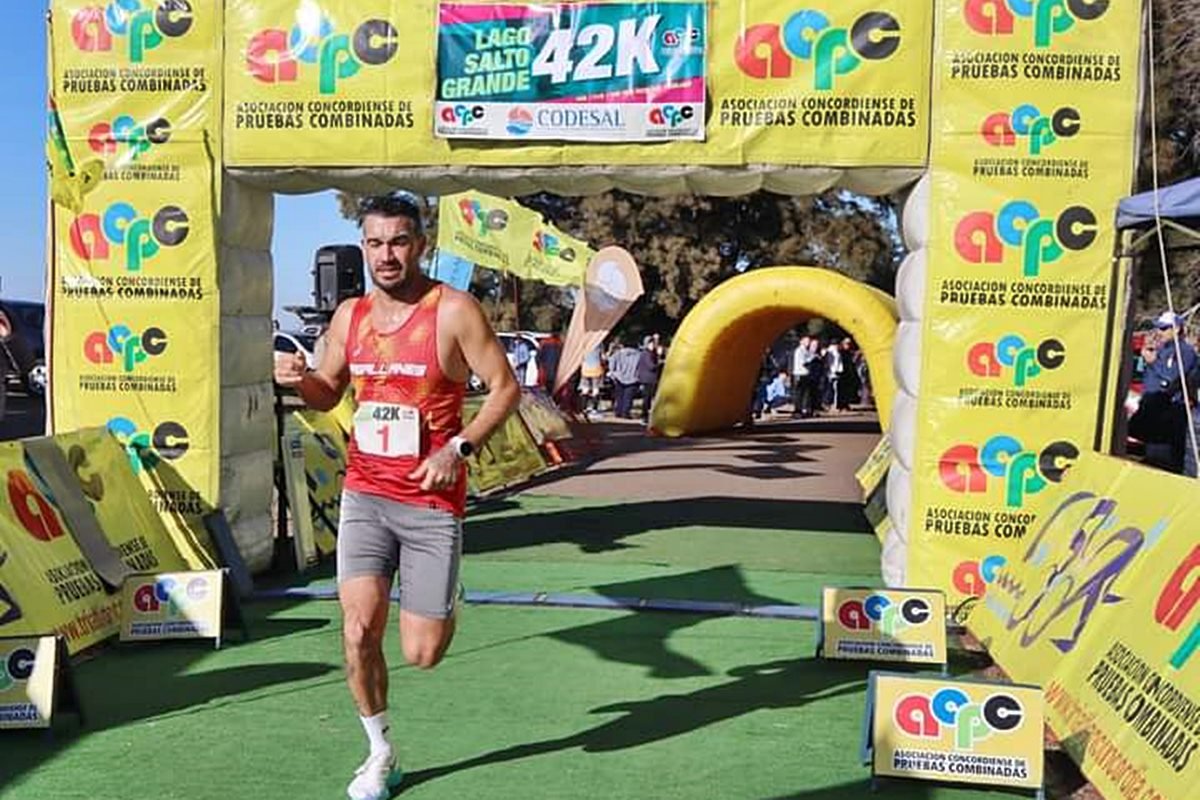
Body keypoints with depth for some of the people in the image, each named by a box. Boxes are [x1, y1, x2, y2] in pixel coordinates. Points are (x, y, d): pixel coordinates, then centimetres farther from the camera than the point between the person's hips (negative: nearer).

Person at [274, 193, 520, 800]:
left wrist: (459, 447, -19)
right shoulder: (350, 315, 6)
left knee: (422, 654, 0)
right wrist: (300, 380, -5)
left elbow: (505, 387, -6)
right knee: (358, 633, -4)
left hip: (431, 502, -4)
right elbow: (328, 394, 18)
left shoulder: (453, 311, -10)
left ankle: (440, 607, 38)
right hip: (364, 496, 4)